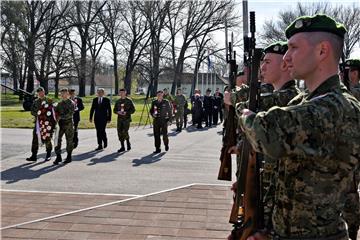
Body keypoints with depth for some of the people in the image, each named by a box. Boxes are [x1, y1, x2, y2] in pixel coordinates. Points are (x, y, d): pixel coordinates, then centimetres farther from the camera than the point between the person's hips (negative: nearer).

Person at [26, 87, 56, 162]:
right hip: (38, 122, 4)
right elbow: (32, 111, 11)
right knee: (35, 139, -1)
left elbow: (53, 112, -1)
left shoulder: (49, 101, 1)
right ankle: (34, 156, 3)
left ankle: (48, 155, 17)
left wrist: (54, 122, -6)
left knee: (47, 139, 2)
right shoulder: (36, 102, 12)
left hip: (47, 123, -4)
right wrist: (37, 114, -9)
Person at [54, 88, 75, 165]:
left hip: (68, 124, -5)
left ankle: (69, 157, 13)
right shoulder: (60, 103, 14)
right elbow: (55, 111, 19)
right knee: (57, 140, -3)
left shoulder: (71, 103, -4)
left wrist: (60, 117, -17)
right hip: (60, 124, 5)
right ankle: (58, 157, 2)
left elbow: (70, 114, -15)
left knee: (69, 140, 3)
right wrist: (56, 117, -1)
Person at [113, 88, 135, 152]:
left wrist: (126, 112, -16)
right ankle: (122, 147, 11)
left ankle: (128, 143, 14)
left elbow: (133, 110, -2)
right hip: (120, 119, 4)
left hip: (127, 119, -4)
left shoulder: (129, 101, -1)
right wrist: (118, 112, -7)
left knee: (125, 132, -13)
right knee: (120, 132, 1)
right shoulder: (118, 101, 11)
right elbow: (114, 110, 15)